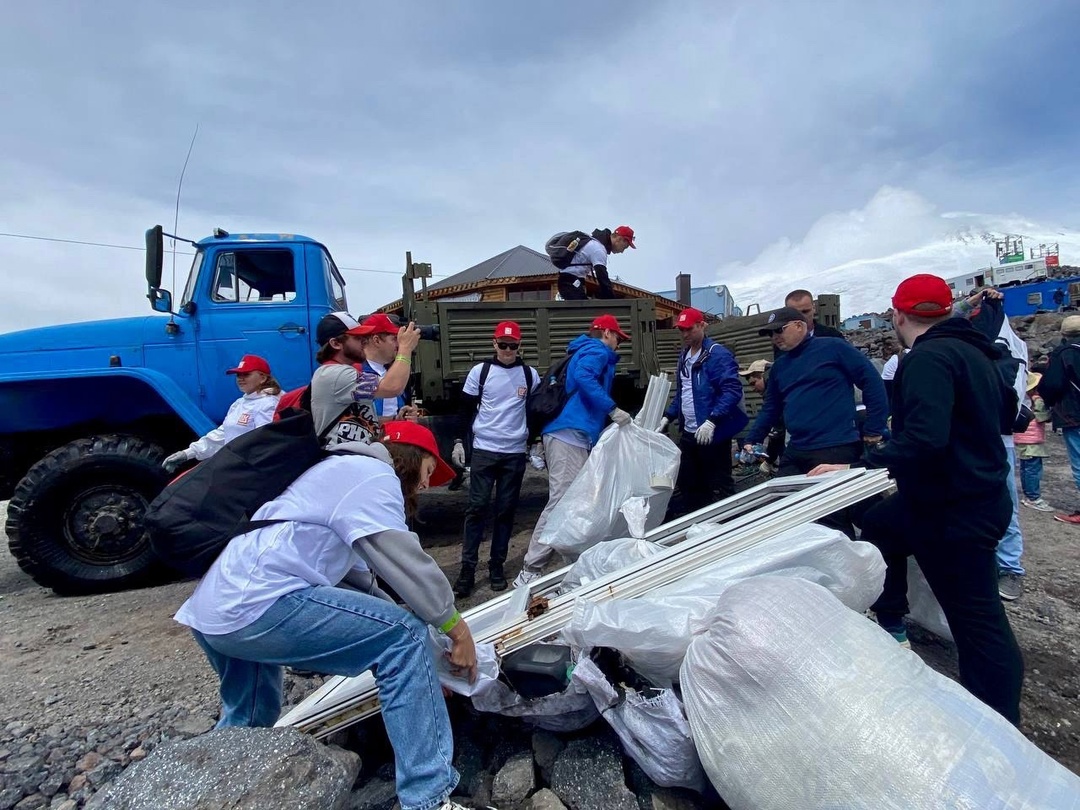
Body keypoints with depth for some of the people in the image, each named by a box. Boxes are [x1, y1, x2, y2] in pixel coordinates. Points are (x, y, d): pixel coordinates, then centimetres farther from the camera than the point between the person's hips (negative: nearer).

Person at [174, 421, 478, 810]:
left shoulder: (343, 473, 27)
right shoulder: (372, 473, -5)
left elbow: (356, 577, 28)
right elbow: (405, 562, -12)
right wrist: (455, 626, 0)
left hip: (214, 610, 11)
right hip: (258, 602, -11)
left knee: (249, 720, 32)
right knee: (403, 638, -11)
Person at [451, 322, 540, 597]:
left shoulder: (530, 374, 5)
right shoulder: (480, 371, 2)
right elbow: (466, 409, 6)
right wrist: (459, 441, 0)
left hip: (515, 453, 1)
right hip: (484, 450, -1)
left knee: (506, 510, 7)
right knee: (477, 507, -1)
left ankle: (497, 565, 19)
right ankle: (467, 568, 8)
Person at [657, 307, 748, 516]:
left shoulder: (718, 355, -13)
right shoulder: (684, 356, 13)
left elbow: (733, 390, -22)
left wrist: (712, 421, -30)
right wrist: (668, 416, 13)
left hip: (713, 433, -8)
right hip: (688, 433, 8)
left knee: (719, 485, 3)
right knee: (687, 484, 15)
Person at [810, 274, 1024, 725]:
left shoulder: (929, 358, -21)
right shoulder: (972, 351, 10)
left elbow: (923, 439, -34)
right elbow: (1005, 413, 25)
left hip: (954, 512, -10)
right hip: (979, 492, 10)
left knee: (977, 620, 0)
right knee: (878, 526, 24)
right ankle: (892, 631, 32)